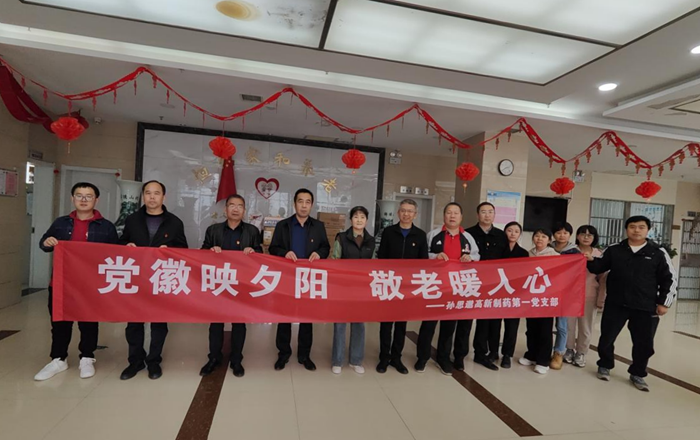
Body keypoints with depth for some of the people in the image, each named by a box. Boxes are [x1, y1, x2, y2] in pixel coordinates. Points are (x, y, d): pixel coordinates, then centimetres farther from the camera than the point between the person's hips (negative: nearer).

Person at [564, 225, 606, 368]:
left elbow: (602, 279, 3)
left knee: (586, 327, 10)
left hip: (589, 297, 1)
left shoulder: (599, 255, 1)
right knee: (569, 325, 7)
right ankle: (569, 350, 26)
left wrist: (601, 299, -1)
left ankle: (580, 353, 26)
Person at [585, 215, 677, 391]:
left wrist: (663, 302, -1)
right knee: (606, 337, 8)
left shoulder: (658, 253, -1)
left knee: (644, 343, 11)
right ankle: (605, 366, 30)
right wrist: (591, 260, -15)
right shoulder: (614, 250, 1)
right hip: (615, 304, 0)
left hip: (645, 307, 0)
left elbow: (670, 279, 3)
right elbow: (599, 268, 7)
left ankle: (637, 374, 31)